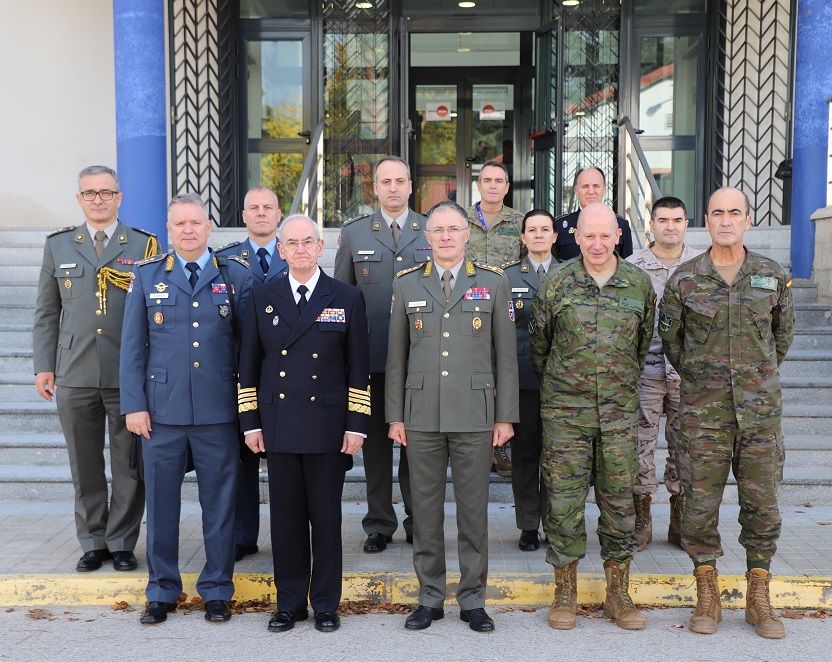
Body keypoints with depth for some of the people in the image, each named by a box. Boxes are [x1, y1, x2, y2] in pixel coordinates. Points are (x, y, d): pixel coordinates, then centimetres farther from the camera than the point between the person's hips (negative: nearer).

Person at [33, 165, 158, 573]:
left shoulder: (144, 245, 5)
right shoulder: (58, 246, 11)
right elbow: (46, 313, 12)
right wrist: (43, 366, 5)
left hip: (129, 375, -2)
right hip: (75, 375, 2)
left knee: (129, 464, 4)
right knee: (84, 464, 9)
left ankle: (122, 542, 17)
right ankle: (93, 542, 23)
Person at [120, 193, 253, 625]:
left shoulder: (236, 276, 5)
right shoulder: (148, 276, 7)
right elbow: (133, 346, 6)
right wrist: (133, 404, -1)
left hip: (219, 411, 0)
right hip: (162, 410, 1)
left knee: (219, 502, 6)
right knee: (161, 501, 8)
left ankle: (217, 590, 21)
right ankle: (162, 590, 24)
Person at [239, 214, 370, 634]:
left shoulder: (347, 298, 2)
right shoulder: (263, 298, 7)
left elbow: (359, 368, 1)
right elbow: (249, 365, 9)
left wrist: (357, 425, -4)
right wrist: (250, 422, 3)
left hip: (328, 426, -1)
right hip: (278, 426, 2)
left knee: (326, 517, 6)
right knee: (285, 517, 8)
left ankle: (326, 604, 20)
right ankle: (289, 603, 21)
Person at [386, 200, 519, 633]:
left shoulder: (493, 283, 3)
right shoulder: (406, 284, 7)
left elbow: (506, 355, 3)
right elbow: (396, 356, 8)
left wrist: (506, 417, -1)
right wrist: (395, 416, 5)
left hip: (475, 415, -1)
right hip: (422, 414, 1)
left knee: (474, 508, 5)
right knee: (425, 508, 7)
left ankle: (472, 599, 18)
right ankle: (430, 598, 20)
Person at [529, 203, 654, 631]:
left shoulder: (640, 283, 3)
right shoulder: (557, 285, -1)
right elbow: (537, 345, 10)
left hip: (620, 412, 2)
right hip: (565, 413, -1)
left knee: (619, 500, 6)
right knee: (564, 500, 1)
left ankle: (618, 595, 19)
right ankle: (565, 593, 15)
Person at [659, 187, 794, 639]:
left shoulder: (773, 276, 4)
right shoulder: (684, 280, -1)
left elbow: (783, 334, 18)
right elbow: (669, 338, 10)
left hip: (760, 409, 1)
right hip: (703, 410, -1)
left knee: (762, 504, 5)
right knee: (700, 503, 2)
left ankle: (758, 600, 19)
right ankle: (707, 597, 17)